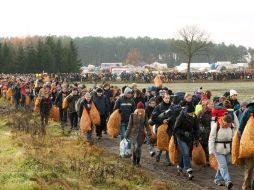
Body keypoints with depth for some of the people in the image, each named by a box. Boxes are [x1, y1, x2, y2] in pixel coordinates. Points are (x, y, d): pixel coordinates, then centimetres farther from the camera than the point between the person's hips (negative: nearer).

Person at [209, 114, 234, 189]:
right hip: (219, 149, -5)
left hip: (228, 149, 5)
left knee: (221, 165, 13)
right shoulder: (216, 126, -12)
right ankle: (228, 181, -20)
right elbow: (211, 139, -10)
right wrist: (211, 150, -13)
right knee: (223, 166, -13)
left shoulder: (231, 126, 2)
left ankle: (218, 180, 26)